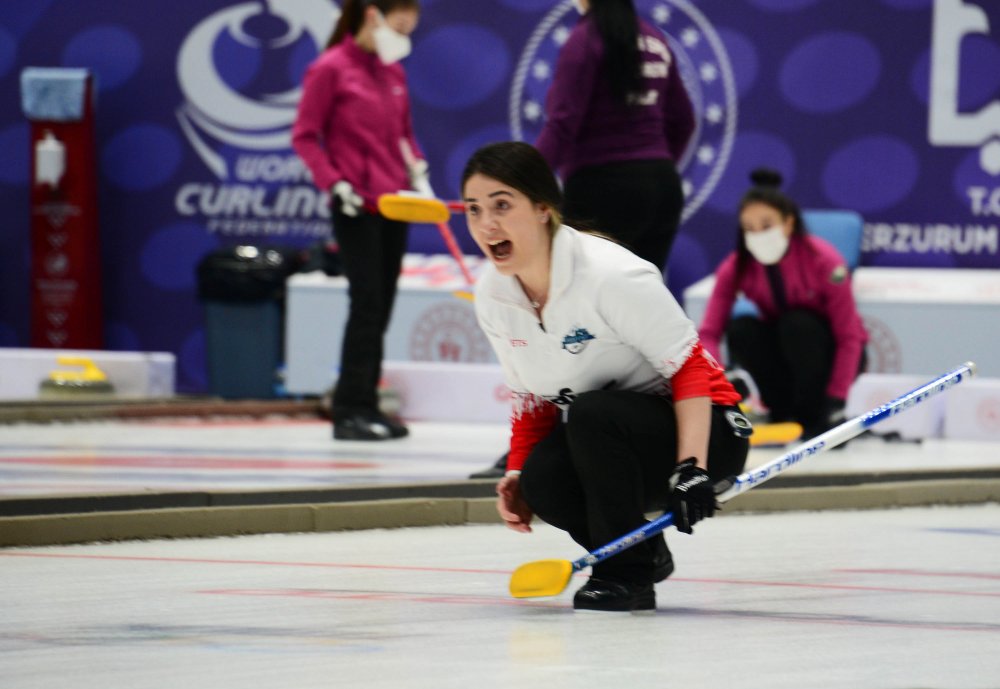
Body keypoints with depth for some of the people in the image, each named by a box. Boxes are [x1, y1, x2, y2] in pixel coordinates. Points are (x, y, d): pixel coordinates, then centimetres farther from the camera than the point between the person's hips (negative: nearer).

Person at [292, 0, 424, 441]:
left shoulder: (393, 72, 13)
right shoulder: (330, 69, -8)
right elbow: (304, 136, -7)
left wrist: (416, 169, 5)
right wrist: (335, 183, -15)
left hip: (394, 204, 7)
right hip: (356, 207, -7)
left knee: (381, 307, 8)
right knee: (367, 303, -11)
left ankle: (366, 406, 14)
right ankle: (351, 409, -8)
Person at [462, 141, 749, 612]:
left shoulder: (611, 275, -26)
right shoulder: (491, 295, -3)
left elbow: (690, 370, -22)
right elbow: (533, 397, 8)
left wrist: (691, 468, -31)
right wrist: (517, 472, -7)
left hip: (698, 429, -6)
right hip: (599, 435, 6)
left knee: (591, 416, -35)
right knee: (545, 481, -26)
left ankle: (626, 574, -17)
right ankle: (642, 553, 4)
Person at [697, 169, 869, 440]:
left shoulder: (823, 260, -25)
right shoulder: (736, 268, -16)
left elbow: (849, 336, -22)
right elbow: (709, 332, -21)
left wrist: (836, 401, -26)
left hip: (828, 354, -3)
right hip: (783, 352, 3)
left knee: (797, 323, -33)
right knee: (741, 329, -26)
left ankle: (814, 416, -15)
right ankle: (783, 411, -7)